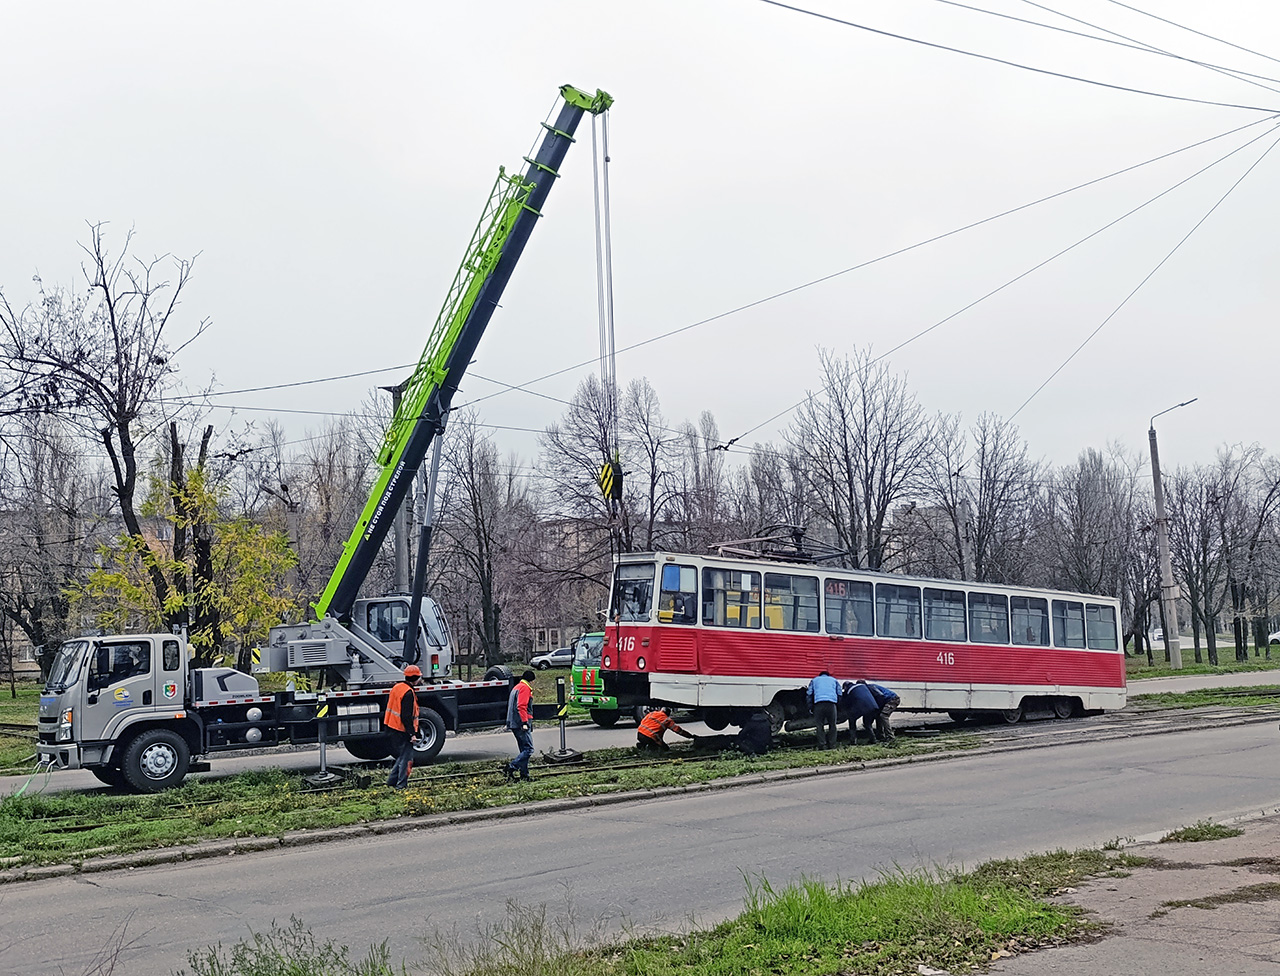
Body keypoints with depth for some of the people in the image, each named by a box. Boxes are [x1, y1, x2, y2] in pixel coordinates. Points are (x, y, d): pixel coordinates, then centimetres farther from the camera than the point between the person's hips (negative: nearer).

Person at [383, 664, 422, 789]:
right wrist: (412, 733, -19)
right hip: (402, 730, -9)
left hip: (393, 727, 9)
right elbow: (406, 716, -23)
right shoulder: (408, 693, -20)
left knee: (401, 756, 20)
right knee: (406, 758, -1)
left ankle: (392, 781, 23)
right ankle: (401, 785, 1)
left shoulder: (397, 687, 9)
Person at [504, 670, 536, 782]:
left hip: (514, 725, 11)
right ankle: (511, 767, -20)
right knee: (528, 749, -12)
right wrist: (525, 722, -21)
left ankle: (524, 775, 10)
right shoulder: (524, 688, -8)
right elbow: (522, 706, -18)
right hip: (521, 724, -11)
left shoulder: (517, 687, 24)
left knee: (524, 750, 12)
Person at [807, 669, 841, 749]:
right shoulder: (834, 680, 29)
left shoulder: (814, 680, 27)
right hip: (831, 703, 1)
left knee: (820, 725, 2)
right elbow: (839, 694, 22)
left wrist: (810, 707, 20)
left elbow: (809, 694, 18)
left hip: (819, 703, 0)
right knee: (832, 725, 9)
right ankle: (832, 745, 6)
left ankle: (822, 745, -5)